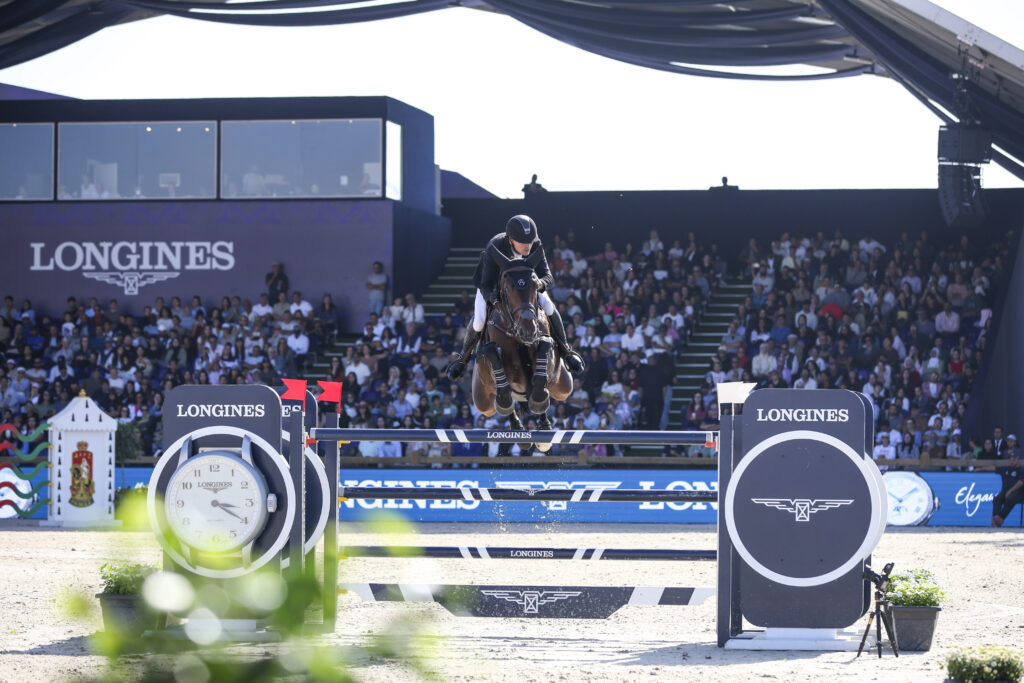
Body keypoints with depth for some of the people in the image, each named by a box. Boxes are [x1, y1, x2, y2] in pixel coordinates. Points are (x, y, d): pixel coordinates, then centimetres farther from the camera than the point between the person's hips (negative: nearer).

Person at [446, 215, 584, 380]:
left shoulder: (536, 245, -32)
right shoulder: (494, 249, -40)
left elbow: (547, 276, -30)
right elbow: (486, 285, -40)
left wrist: (541, 284, -56)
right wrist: (492, 297, -65)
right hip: (493, 280, -2)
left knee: (549, 307, -17)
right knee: (479, 320, -20)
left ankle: (565, 351, 6)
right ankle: (464, 356, 10)